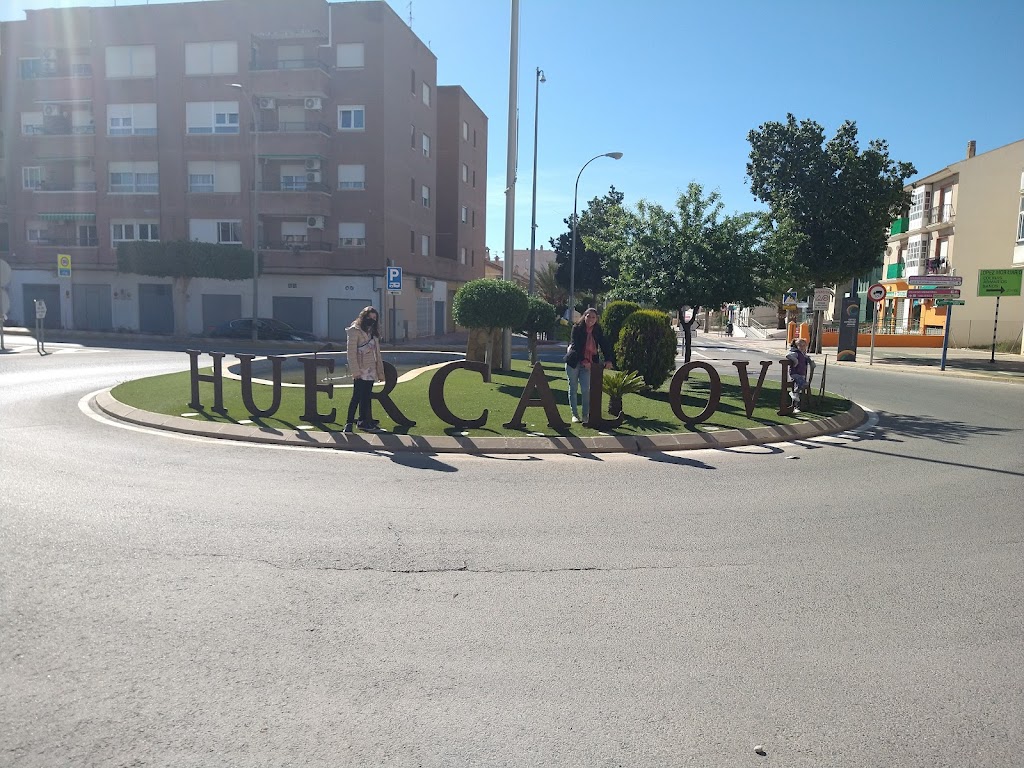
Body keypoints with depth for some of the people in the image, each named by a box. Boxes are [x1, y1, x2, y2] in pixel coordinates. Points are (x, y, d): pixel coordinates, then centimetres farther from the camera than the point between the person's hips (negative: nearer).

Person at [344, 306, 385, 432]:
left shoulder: (374, 333, 17)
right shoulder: (355, 331, -6)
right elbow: (351, 353, -12)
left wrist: (380, 372, 14)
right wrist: (355, 371, -18)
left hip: (371, 371, 7)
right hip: (361, 371, -7)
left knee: (366, 397, 10)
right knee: (357, 396, -8)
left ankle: (363, 421, 17)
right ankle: (349, 423, -4)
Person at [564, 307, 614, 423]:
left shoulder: (598, 331, 2)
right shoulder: (577, 328, -8)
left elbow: (605, 344, -5)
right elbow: (575, 346, -15)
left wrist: (608, 360, -20)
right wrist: (584, 361, -23)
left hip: (588, 363, 2)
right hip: (574, 362, -2)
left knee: (586, 389, -4)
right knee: (573, 388, 6)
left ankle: (586, 415, 5)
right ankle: (574, 415, 14)